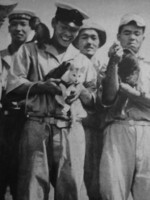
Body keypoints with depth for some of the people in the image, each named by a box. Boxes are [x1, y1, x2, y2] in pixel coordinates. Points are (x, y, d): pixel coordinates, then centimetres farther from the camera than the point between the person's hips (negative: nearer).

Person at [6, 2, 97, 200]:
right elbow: (13, 85, 2)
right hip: (37, 127, -2)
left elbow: (94, 102, 16)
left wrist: (82, 91, -6)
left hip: (71, 130, 2)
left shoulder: (84, 61, 18)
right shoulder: (30, 50, 11)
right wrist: (43, 86, -12)